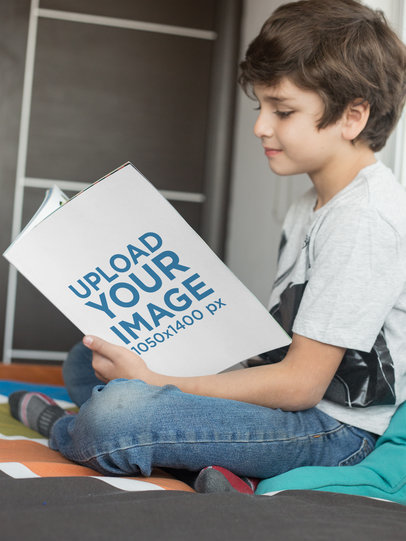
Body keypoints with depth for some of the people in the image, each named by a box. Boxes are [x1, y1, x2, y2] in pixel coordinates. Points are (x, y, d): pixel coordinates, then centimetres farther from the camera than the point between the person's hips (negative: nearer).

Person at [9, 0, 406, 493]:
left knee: (116, 411, -30)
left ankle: (60, 428, 5)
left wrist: (155, 381, -21)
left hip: (334, 427, -10)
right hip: (283, 393, 10)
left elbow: (301, 385, -22)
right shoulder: (309, 208, 13)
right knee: (86, 363, 14)